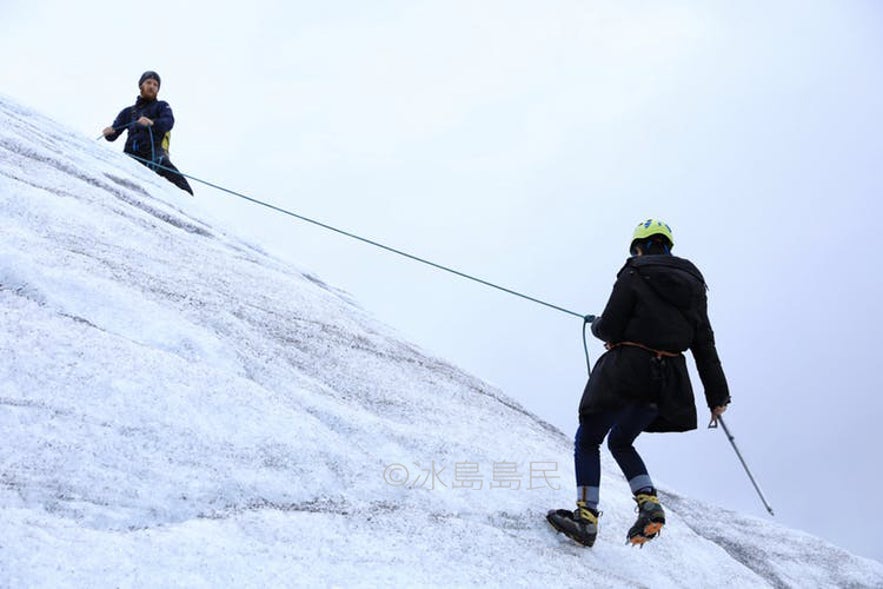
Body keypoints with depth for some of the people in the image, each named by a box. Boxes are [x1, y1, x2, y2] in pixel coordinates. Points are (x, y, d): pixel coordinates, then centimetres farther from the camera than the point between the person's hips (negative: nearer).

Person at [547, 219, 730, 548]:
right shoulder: (692, 285, 13)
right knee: (621, 442, 23)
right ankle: (649, 504, 2)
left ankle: (586, 517, -5)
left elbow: (610, 328, -10)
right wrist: (717, 395, 14)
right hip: (667, 382, 6)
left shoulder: (634, 276, -4)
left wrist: (596, 324, 14)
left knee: (588, 440, 6)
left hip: (626, 372, -6)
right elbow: (704, 344, 12)